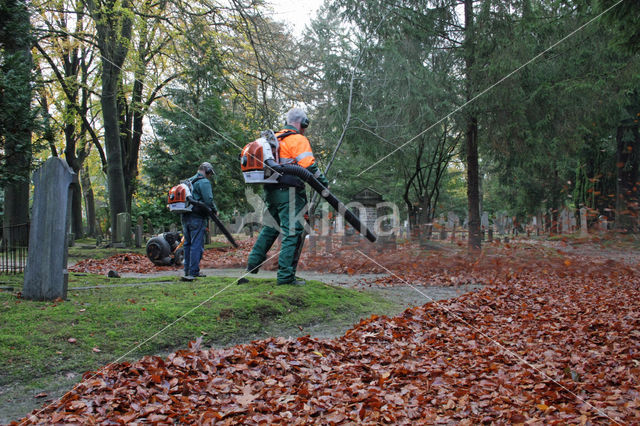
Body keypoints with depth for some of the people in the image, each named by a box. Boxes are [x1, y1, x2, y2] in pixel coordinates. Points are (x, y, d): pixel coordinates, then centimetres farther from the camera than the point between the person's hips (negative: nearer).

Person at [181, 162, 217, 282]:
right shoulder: (204, 182, -7)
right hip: (197, 217, -8)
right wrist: (215, 210, 1)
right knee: (197, 245, -5)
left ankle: (187, 271, 20)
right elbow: (208, 200, -16)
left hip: (185, 217, 8)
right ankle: (193, 272, -6)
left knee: (188, 244, 14)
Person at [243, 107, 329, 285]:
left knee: (269, 229, 21)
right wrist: (323, 183, -6)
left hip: (270, 191, 8)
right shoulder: (299, 140, -7)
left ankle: (251, 266, 22)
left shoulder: (273, 139, 18)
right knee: (292, 232, -4)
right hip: (289, 192, -8)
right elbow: (309, 167, -16)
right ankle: (286, 276, -6)